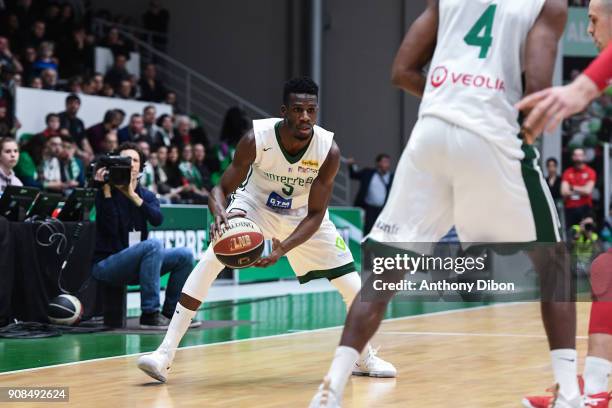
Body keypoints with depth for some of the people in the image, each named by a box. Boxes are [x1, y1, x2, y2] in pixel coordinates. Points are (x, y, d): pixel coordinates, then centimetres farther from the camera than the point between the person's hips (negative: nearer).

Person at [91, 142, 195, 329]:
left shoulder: (146, 195, 9)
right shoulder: (106, 194, -6)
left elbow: (158, 219, -12)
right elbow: (110, 229, -21)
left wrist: (133, 195, -21)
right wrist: (107, 191, -22)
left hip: (136, 264, 6)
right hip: (106, 264, -6)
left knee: (185, 255, -6)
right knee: (153, 245, -31)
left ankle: (170, 313, 3)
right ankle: (150, 314, -29)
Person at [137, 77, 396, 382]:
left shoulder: (329, 150, -28)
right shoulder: (256, 138, -31)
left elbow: (315, 214, -23)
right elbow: (221, 189, -23)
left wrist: (284, 248, -40)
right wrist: (220, 214, -47)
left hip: (302, 214, 2)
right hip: (255, 205, -2)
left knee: (351, 282, -3)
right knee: (213, 257, -26)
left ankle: (365, 357, 25)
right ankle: (165, 353, -24)